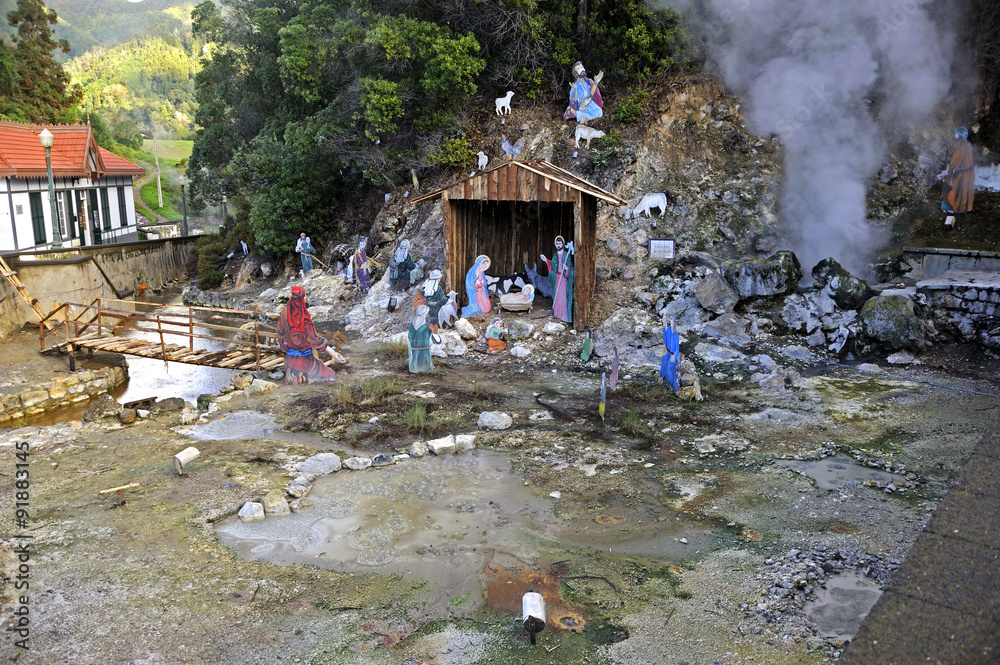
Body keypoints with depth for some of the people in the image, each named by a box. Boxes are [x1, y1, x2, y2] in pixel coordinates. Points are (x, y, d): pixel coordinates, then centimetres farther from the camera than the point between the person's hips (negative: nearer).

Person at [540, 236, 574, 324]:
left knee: (564, 296, -5)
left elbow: (571, 267, -9)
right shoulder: (555, 255, 9)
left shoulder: (566, 255, -8)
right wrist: (546, 260, 10)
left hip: (564, 278, -6)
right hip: (557, 277, 6)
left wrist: (567, 268, -28)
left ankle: (565, 315, 0)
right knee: (557, 296, 9)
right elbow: (553, 267, 15)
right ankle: (557, 313, 18)